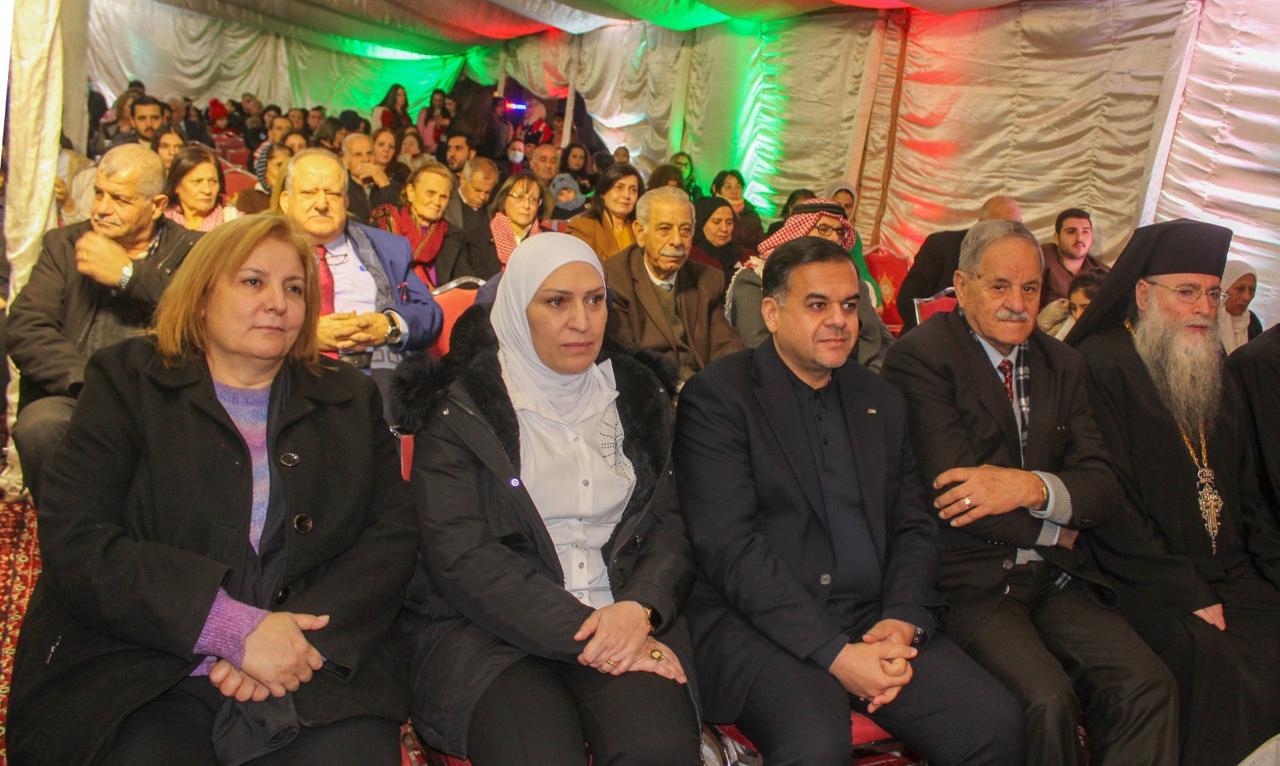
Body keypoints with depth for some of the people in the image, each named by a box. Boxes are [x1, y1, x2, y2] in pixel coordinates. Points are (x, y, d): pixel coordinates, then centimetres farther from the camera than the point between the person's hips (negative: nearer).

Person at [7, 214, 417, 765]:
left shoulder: (350, 400, 14)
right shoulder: (125, 383, 7)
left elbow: (391, 537, 5)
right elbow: (73, 541, -6)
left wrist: (303, 637, -14)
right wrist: (235, 630, -17)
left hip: (315, 672, 2)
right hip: (140, 677, -1)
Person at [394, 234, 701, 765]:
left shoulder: (638, 396, 13)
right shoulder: (461, 410, 0)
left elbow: (671, 522, 9)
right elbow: (460, 557, -9)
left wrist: (640, 607, -12)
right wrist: (583, 635, -17)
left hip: (626, 616, 3)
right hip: (487, 627, -2)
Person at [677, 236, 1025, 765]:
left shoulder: (882, 401, 15)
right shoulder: (716, 396, -5)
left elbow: (914, 526, 14)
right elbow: (728, 547, -13)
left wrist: (904, 620, -6)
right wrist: (836, 654, -18)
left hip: (874, 620, 5)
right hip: (760, 625, -5)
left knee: (996, 723, -14)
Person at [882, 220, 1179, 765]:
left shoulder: (1062, 364, 15)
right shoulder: (920, 357, -5)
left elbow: (1104, 487, 6)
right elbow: (951, 487, -13)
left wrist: (1033, 488, -16)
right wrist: (1058, 533, -3)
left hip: (1055, 579, 6)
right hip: (969, 581, -5)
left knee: (1148, 687, -17)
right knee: (1046, 699, -27)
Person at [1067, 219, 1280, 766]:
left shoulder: (1214, 376, 18)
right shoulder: (1100, 366, -7)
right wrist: (1189, 595, -14)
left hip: (1230, 582, 7)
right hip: (1147, 588, -7)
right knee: (1224, 675, -28)